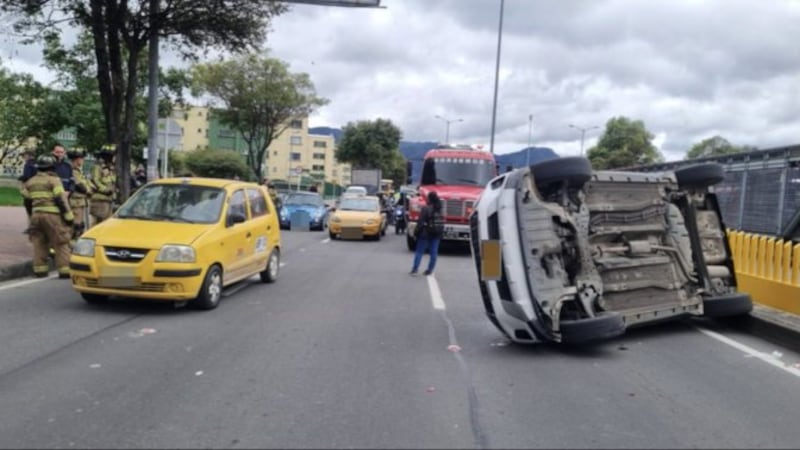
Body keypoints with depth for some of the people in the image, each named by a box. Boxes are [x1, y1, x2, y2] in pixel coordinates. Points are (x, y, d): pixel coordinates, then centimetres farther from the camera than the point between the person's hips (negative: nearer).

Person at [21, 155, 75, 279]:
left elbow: (27, 201, 18)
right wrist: (69, 216, -8)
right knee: (61, 243, -1)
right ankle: (64, 270, -4)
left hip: (36, 215, 6)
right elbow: (61, 200, -11)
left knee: (39, 243, 14)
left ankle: (39, 269, 15)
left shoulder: (30, 182, 15)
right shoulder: (53, 180, -5)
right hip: (53, 215, -6)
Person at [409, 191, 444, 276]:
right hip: (436, 234, 5)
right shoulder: (439, 209, 4)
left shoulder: (426, 209, -14)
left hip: (426, 233, -5)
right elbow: (442, 222, 8)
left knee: (419, 251, 0)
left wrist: (416, 232, -7)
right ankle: (430, 270, 10)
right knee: (434, 252, 8)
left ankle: (415, 269, -6)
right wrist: (440, 233, 15)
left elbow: (421, 222, -15)